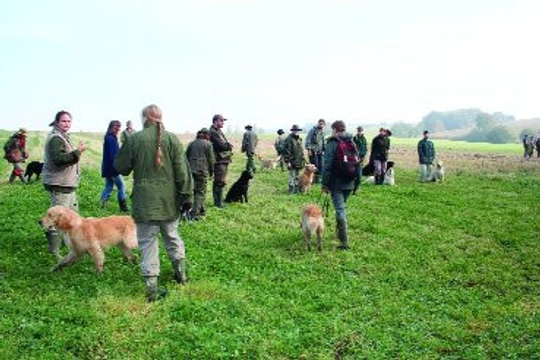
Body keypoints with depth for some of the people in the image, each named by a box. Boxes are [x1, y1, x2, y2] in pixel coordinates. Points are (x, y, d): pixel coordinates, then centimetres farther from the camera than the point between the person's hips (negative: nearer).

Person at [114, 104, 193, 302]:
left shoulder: (134, 139, -6)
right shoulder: (172, 138, -3)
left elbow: (121, 167, 3)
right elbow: (183, 171, -4)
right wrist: (187, 197, 2)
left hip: (144, 201, -2)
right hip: (169, 200, 2)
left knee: (147, 242, 4)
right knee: (172, 236, 21)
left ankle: (152, 287, 3)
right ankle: (180, 272, 33)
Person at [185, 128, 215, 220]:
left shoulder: (191, 143, 10)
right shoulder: (207, 144, -4)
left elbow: (186, 157, 12)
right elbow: (211, 159, -3)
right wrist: (211, 171, 9)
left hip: (192, 170, 5)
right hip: (202, 171, -5)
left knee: (196, 191, 17)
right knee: (200, 192, -2)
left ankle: (201, 210, 29)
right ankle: (195, 214, -9)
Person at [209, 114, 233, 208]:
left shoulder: (219, 131, 18)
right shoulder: (213, 132, -14)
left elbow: (226, 145, 16)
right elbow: (221, 146, -20)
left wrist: (227, 145, -5)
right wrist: (229, 145, -3)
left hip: (224, 160, 10)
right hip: (219, 161, -10)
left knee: (218, 182, 15)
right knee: (220, 182, -8)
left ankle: (218, 202, 23)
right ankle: (218, 203, -4)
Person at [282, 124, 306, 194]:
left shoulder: (299, 139, 13)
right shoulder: (289, 139, -12)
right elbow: (286, 151, -15)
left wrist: (303, 160, 18)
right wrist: (287, 161, -18)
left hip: (298, 162, 8)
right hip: (292, 162, -8)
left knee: (297, 177, 13)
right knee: (292, 177, -7)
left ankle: (296, 190, 21)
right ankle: (291, 191, -2)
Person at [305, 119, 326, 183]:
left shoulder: (322, 132, 16)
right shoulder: (313, 130, -7)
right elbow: (308, 140, -13)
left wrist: (323, 150, 20)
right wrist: (309, 149, -19)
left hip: (320, 151, 7)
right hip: (313, 151, -7)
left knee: (320, 166, 6)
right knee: (314, 166, -8)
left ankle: (318, 178, 16)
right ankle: (313, 179, 1)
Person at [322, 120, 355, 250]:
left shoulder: (332, 143, -9)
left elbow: (327, 166, -13)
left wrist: (325, 184, -8)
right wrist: (357, 182, 18)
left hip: (336, 183, -6)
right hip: (349, 183, 6)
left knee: (340, 210, -7)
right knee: (342, 207, 23)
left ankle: (344, 241, -11)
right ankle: (340, 232, 34)